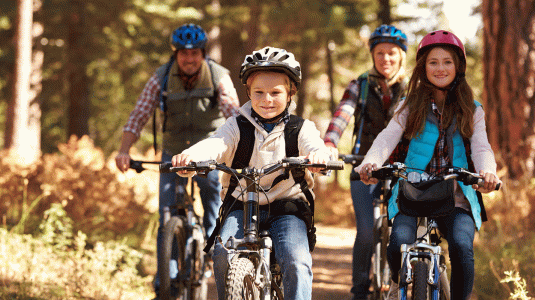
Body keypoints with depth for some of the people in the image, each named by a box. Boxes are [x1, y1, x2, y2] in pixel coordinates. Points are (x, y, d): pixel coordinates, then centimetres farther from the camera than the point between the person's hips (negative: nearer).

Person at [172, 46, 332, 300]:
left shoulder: (300, 128, 2)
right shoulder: (237, 127, 3)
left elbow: (314, 145, -19)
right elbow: (215, 144, -16)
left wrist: (318, 156, -47)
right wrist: (189, 156, -39)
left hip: (287, 206, -1)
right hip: (242, 205, 1)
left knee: (296, 261, -25)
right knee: (223, 254, -24)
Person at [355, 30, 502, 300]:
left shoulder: (472, 111, 13)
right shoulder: (410, 107, 11)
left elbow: (481, 147, -2)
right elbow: (387, 138, -4)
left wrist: (487, 171, -27)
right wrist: (370, 163, -27)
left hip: (456, 198, 0)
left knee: (462, 248, -28)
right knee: (398, 245, -25)